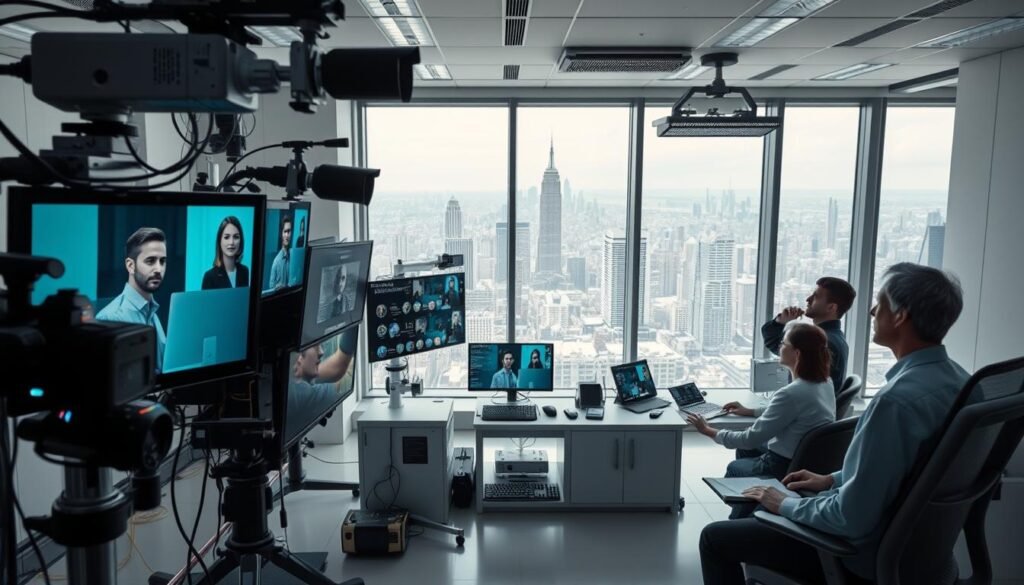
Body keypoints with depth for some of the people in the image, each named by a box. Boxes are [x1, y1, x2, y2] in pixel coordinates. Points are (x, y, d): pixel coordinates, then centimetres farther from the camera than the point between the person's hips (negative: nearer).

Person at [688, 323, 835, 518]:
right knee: (745, 450, 28)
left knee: (734, 469, 22)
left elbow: (751, 439, -22)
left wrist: (709, 431, -10)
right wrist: (750, 411, 19)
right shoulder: (824, 382, -4)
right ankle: (744, 514, 40)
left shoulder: (792, 393, -31)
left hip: (787, 468, -8)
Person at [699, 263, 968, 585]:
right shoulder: (955, 378, -2)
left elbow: (852, 518, -29)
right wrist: (832, 479, 12)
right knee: (760, 502, 27)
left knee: (715, 538, 2)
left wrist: (785, 505, -13)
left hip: (866, 550, -9)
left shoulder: (899, 398, -33)